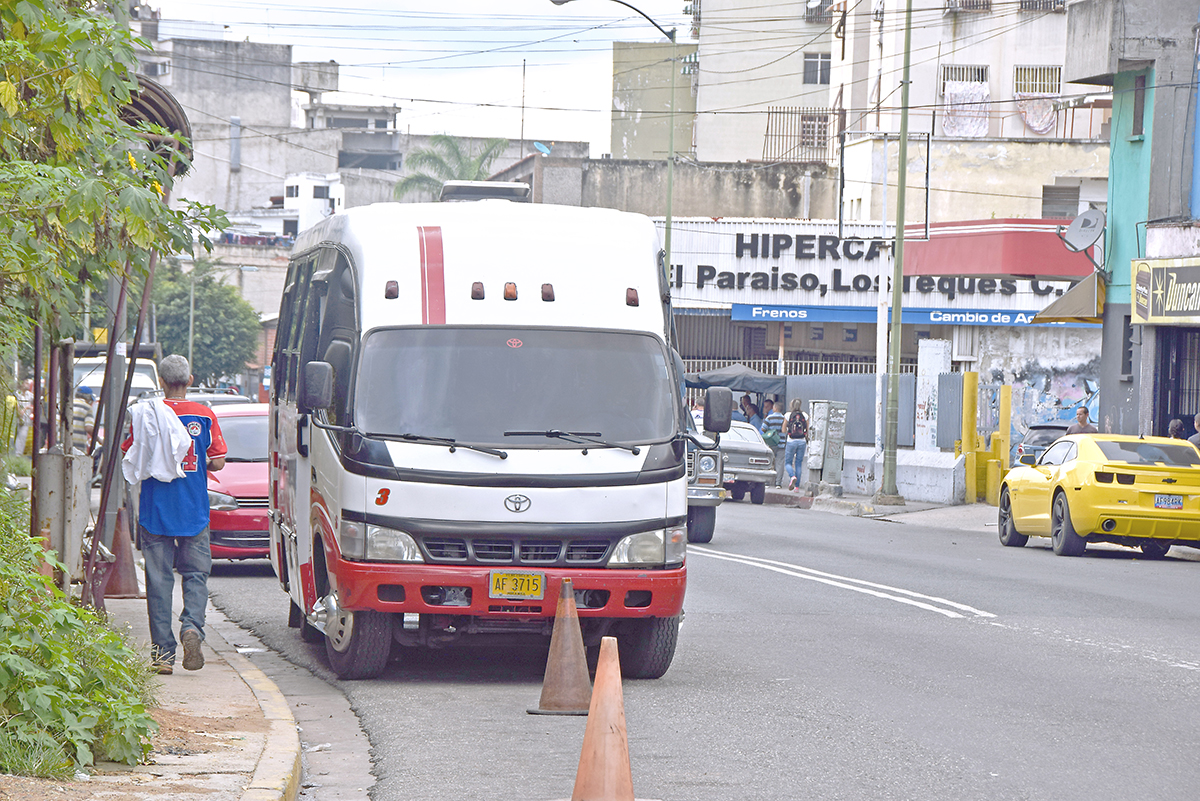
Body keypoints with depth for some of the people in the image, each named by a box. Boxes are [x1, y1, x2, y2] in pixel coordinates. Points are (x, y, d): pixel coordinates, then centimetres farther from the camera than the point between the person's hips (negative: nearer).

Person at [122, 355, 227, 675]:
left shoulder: (144, 414, -4)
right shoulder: (204, 415, -2)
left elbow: (131, 460, -2)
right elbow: (218, 462, -1)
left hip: (155, 513, 0)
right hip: (194, 513, 0)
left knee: (158, 579, 5)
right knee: (196, 575, 10)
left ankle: (163, 651, 3)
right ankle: (191, 627, -15)